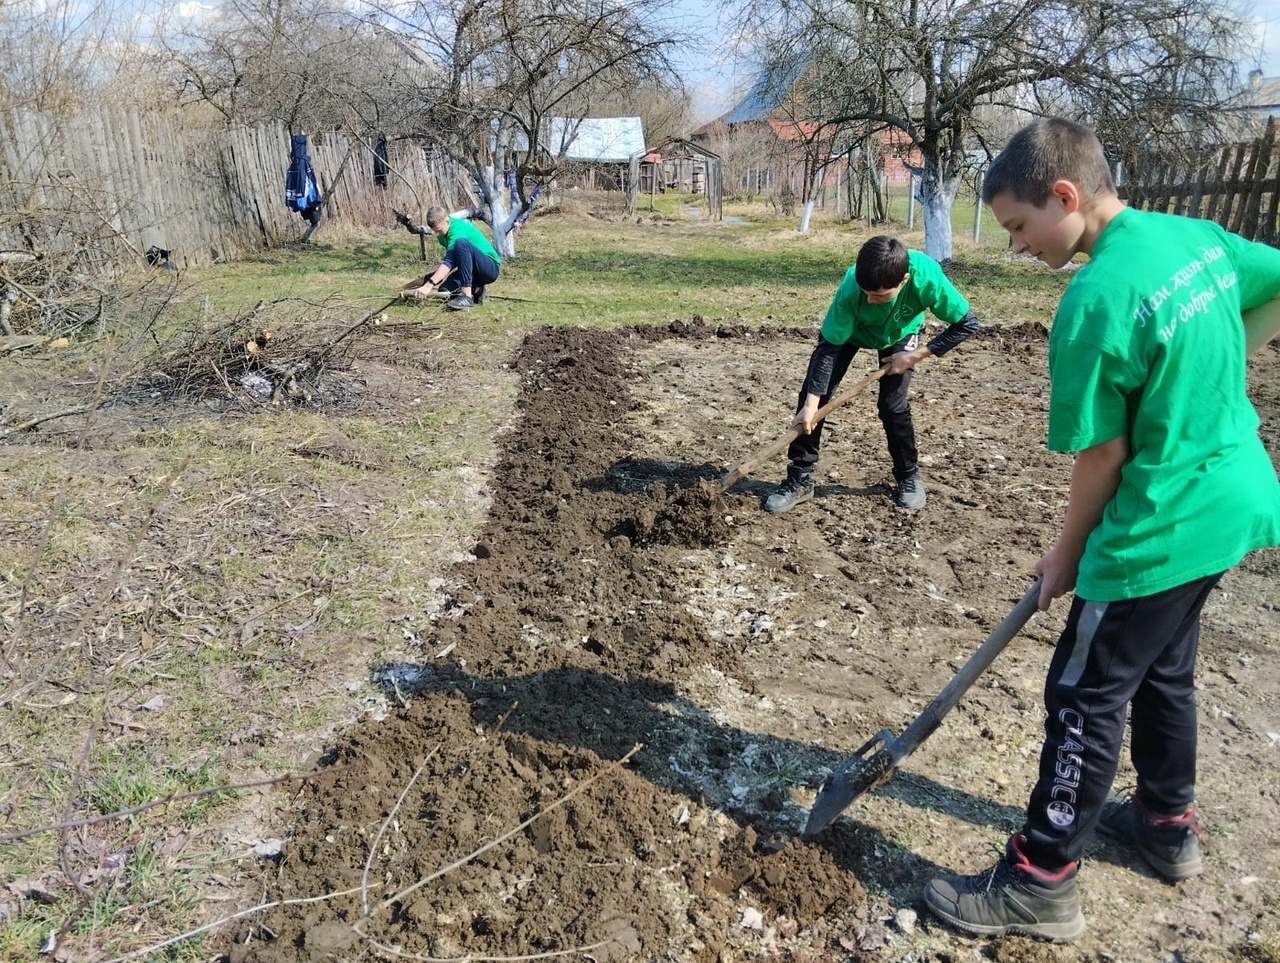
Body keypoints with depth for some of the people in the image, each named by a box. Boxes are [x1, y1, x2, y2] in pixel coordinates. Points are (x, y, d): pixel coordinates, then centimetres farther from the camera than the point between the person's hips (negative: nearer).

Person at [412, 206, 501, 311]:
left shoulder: (457, 229, -24)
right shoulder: (443, 228, 3)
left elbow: (449, 261, -36)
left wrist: (428, 285, -44)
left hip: (491, 267, -8)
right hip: (473, 270, 8)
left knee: (461, 243, -35)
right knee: (445, 290, -15)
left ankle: (467, 296, -36)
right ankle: (476, 289, 11)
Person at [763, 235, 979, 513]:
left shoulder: (926, 276, -40)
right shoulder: (850, 288, -40)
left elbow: (966, 323, -26)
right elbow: (829, 347, -31)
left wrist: (916, 356, -28)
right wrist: (811, 403, -35)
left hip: (899, 333, 0)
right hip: (849, 328, 0)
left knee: (893, 405, -13)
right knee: (812, 394, -11)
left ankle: (909, 476, 12)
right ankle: (799, 480, -1)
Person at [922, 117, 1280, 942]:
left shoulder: (1094, 302, -23)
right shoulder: (1197, 234, 1)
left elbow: (1104, 456, -17)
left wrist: (1068, 554, -3)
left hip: (1159, 534, -9)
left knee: (1086, 699, 2)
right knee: (1164, 671, 24)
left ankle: (1041, 884, 16)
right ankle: (1168, 825, 43)